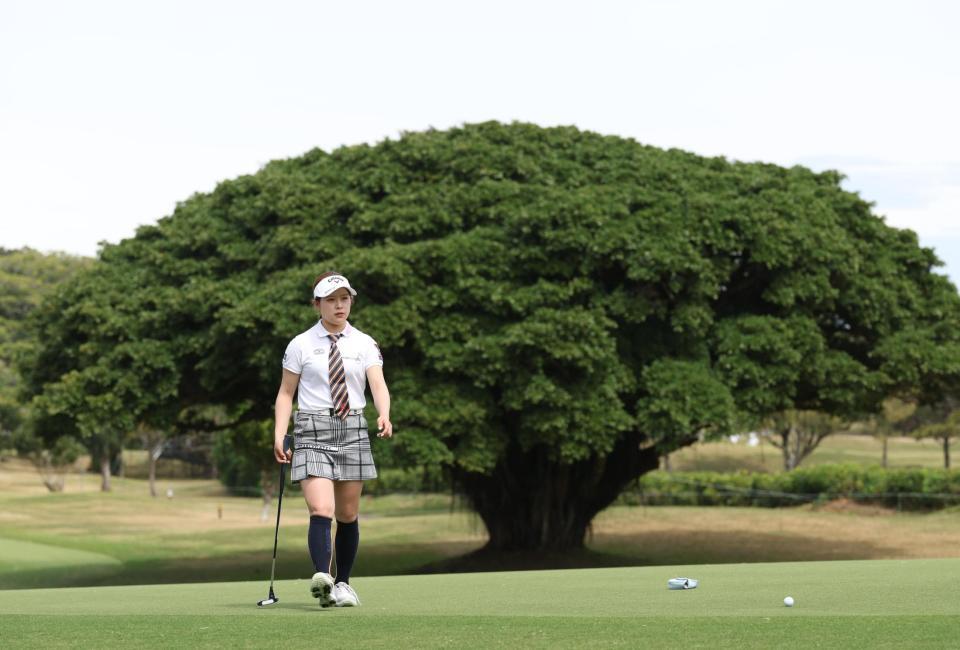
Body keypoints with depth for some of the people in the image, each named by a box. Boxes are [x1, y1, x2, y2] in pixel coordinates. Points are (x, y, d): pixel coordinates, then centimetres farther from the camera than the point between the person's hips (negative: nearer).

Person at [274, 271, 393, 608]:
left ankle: (343, 584, 20)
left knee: (348, 515, 8)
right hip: (312, 431, -3)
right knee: (320, 510, -19)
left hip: (352, 429, 3)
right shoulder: (300, 345, 3)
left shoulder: (364, 344, 6)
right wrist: (279, 435, -5)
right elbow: (286, 393, 6)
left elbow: (378, 384, -7)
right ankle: (322, 579, -33)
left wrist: (384, 415, -27)